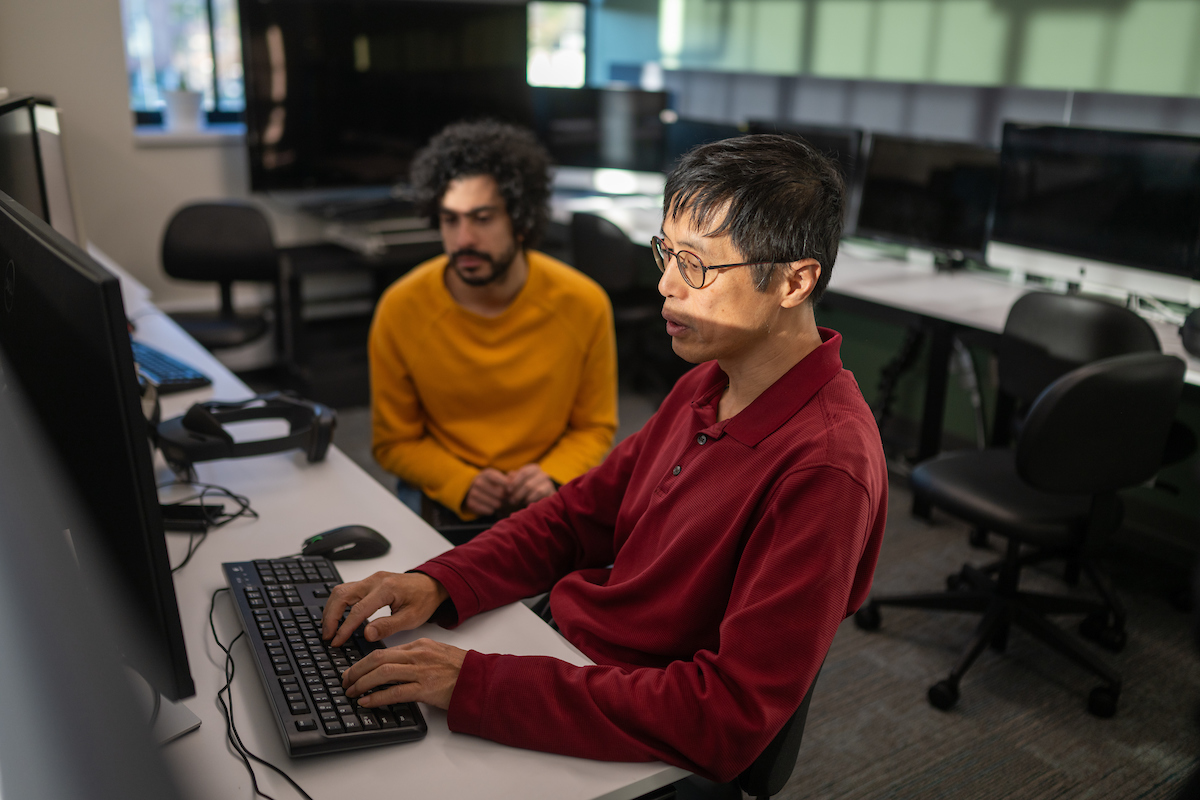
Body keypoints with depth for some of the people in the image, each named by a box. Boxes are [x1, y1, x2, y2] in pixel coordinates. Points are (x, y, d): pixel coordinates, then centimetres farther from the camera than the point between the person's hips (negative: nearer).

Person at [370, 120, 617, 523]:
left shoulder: (583, 304, -10)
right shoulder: (401, 309, -10)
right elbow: (394, 441, 1)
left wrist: (553, 475, -15)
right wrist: (461, 484, -16)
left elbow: (595, 427, 4)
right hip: (443, 497, 0)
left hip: (546, 499, 1)